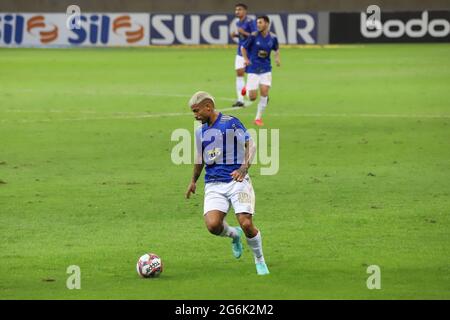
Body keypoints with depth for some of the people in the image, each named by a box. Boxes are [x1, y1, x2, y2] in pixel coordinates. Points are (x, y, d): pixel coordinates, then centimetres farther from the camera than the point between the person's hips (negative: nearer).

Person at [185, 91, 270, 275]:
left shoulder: (231, 123, -5)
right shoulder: (200, 132, 15)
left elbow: (250, 145, -5)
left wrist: (244, 169, -19)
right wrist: (193, 181, 37)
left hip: (237, 181, -4)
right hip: (213, 185, 4)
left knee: (246, 224, -15)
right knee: (212, 224, -20)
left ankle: (259, 260, 11)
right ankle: (234, 235, 16)